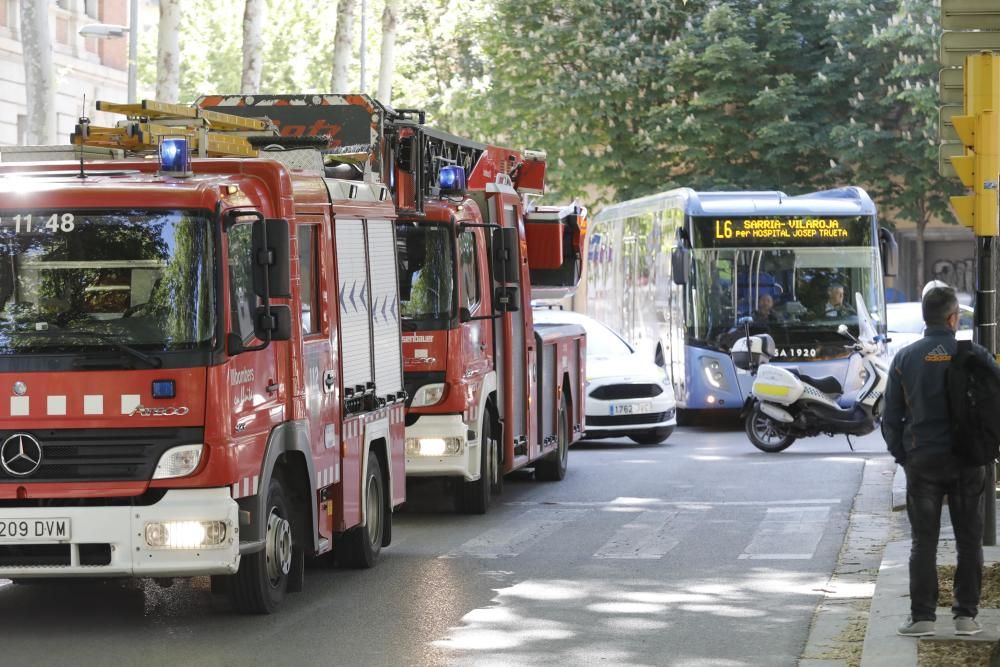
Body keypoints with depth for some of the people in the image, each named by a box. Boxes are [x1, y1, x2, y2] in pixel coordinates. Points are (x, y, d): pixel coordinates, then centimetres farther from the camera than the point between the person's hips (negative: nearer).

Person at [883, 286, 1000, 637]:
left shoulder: (905, 358, 1)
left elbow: (891, 417, 4)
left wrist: (902, 456, 13)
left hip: (922, 460, 1)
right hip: (968, 460, -1)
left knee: (923, 541, 5)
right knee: (969, 539, 8)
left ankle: (922, 615, 1)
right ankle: (966, 615, 7)